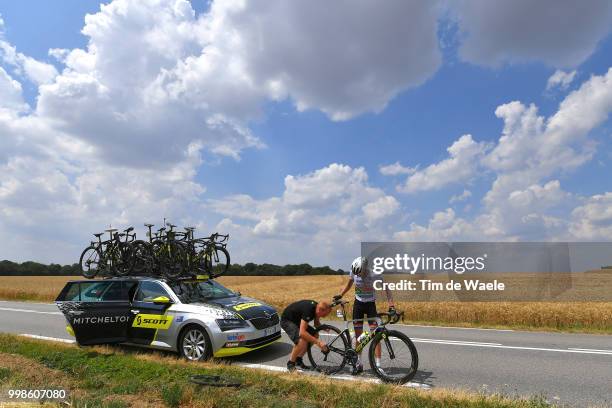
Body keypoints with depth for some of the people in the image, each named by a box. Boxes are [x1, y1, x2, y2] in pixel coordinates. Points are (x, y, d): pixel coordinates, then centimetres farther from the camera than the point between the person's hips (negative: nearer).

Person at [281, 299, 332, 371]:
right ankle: (290, 363, -6)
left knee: (315, 335, -3)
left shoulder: (317, 307, -10)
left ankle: (298, 359, 9)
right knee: (302, 340, -28)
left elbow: (316, 323, 7)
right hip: (286, 320, -9)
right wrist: (318, 342, -38)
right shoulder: (308, 310, -36)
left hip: (297, 320, 9)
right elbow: (302, 333, -41)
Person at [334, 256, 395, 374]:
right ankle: (359, 364, 19)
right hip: (358, 304, 3)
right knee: (358, 336, 7)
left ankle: (378, 365, -2)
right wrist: (340, 295, -2)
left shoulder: (374, 274, -21)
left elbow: (386, 289, -19)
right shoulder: (353, 272, -11)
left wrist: (391, 306, -29)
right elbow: (349, 285, 9)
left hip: (370, 304, -3)